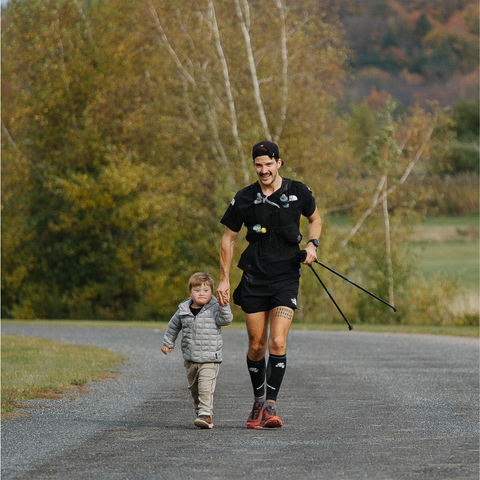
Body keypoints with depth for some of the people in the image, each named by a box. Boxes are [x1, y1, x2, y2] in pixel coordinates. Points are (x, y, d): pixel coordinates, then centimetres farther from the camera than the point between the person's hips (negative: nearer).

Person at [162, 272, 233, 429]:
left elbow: (226, 319, -20)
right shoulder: (183, 311, 5)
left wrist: (224, 306, -33)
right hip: (190, 359, 5)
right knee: (194, 389, 15)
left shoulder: (214, 309, -6)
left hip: (209, 359, -5)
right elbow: (174, 326, 20)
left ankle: (205, 415, -16)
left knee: (206, 389, -16)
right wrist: (168, 342, 26)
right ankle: (200, 412, 29)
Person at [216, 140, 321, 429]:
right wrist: (224, 280, 4)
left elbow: (315, 218, 19)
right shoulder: (245, 199, 0)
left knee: (278, 342, -15)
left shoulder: (298, 192, -1)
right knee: (257, 345, 5)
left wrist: (312, 244, -1)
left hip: (286, 278, -1)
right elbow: (229, 239, 8)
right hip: (254, 280, 1)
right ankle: (258, 401, 23)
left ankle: (271, 405, -13)